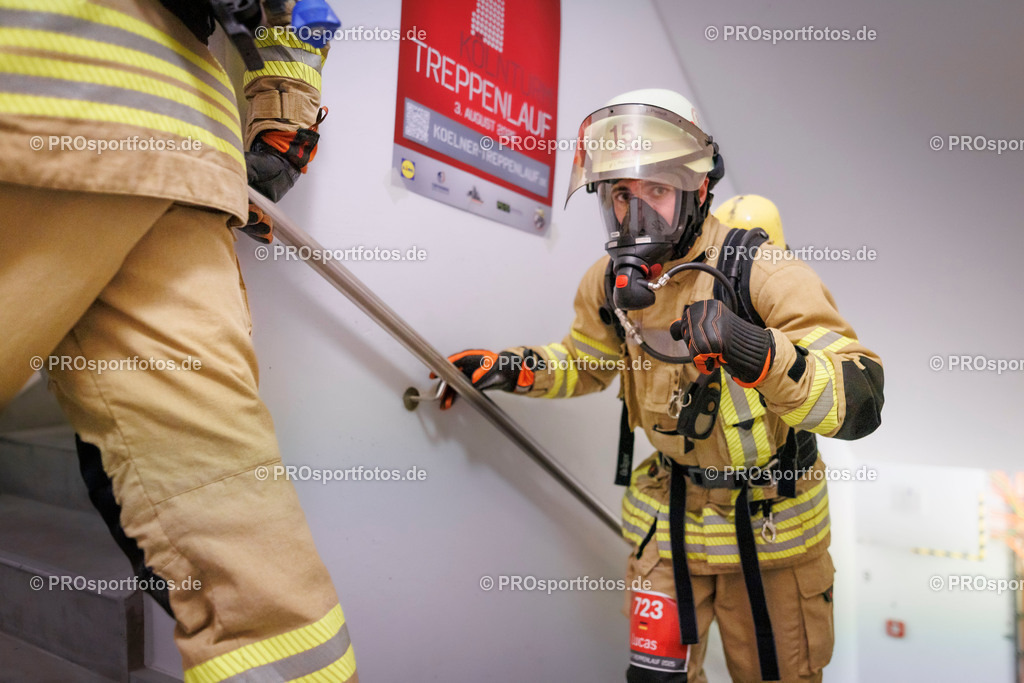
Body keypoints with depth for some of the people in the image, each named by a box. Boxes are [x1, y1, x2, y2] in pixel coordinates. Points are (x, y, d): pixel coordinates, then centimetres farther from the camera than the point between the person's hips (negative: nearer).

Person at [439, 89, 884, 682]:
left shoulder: (760, 273, -22)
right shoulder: (611, 282, -6)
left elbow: (860, 404, -30)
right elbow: (585, 365, 14)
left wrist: (754, 349, -47)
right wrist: (513, 368, -3)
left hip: (771, 527, -3)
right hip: (669, 521, 4)